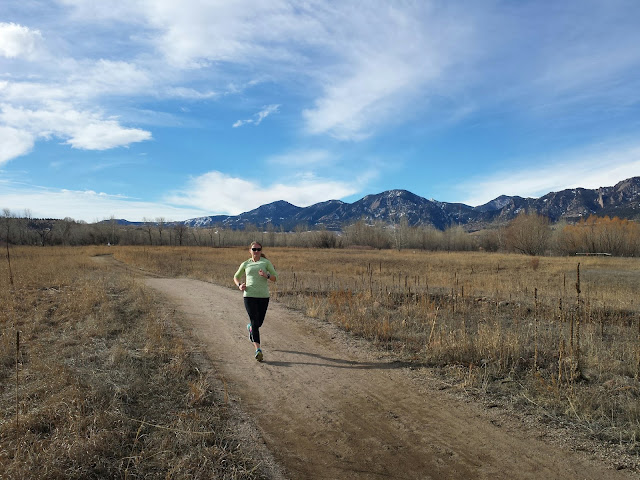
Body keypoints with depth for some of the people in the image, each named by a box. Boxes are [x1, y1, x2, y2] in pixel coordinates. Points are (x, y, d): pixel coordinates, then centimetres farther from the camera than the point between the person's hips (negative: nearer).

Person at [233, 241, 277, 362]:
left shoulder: (266, 262, 6)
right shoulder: (245, 264, 11)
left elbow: (275, 278, 4)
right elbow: (236, 277, 23)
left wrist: (266, 276, -18)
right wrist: (239, 285, 1)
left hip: (264, 296, 1)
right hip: (249, 296, -1)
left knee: (259, 322, 11)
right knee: (255, 322, -12)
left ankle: (250, 327, 47)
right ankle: (258, 350, -13)